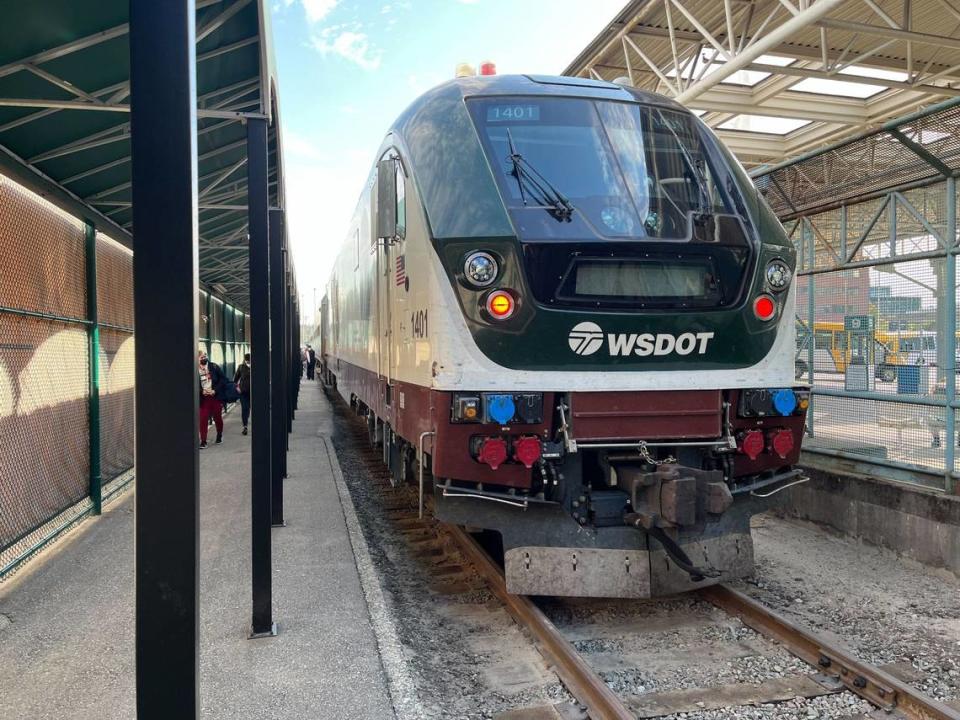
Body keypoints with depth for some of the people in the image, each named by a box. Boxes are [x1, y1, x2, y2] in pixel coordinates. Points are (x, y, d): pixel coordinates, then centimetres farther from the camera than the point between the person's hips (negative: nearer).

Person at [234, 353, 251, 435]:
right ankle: (245, 426, 3)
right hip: (244, 391, 0)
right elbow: (236, 378, 12)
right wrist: (236, 386, 3)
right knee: (244, 408, -2)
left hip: (252, 391, 0)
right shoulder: (241, 367, 1)